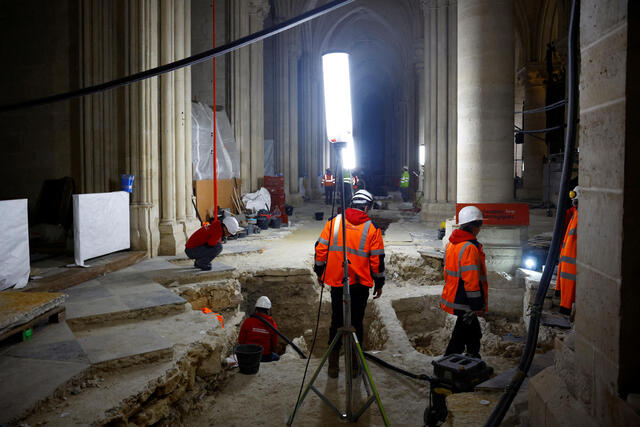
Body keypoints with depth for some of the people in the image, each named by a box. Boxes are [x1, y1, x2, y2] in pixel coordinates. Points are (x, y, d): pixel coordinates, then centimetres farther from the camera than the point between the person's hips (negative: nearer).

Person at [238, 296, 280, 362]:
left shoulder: (247, 321, -12)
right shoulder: (272, 324, -13)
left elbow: (241, 340, -5)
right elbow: (275, 344, -3)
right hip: (266, 357, -1)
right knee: (277, 358, 30)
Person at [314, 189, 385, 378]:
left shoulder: (333, 222, 0)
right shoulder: (372, 228, -4)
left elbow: (320, 248, 2)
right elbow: (377, 259, -3)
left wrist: (320, 272, 14)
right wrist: (379, 283, 8)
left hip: (336, 282, 2)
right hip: (360, 284, -1)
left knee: (336, 321, 11)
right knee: (356, 323, 10)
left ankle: (333, 365, 16)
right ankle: (354, 365, 17)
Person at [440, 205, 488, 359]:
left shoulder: (451, 243, 9)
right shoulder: (470, 248, -22)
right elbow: (471, 280, -24)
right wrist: (478, 305, -18)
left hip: (453, 295, 10)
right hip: (465, 303, -10)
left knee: (474, 334, 23)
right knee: (459, 338, 1)